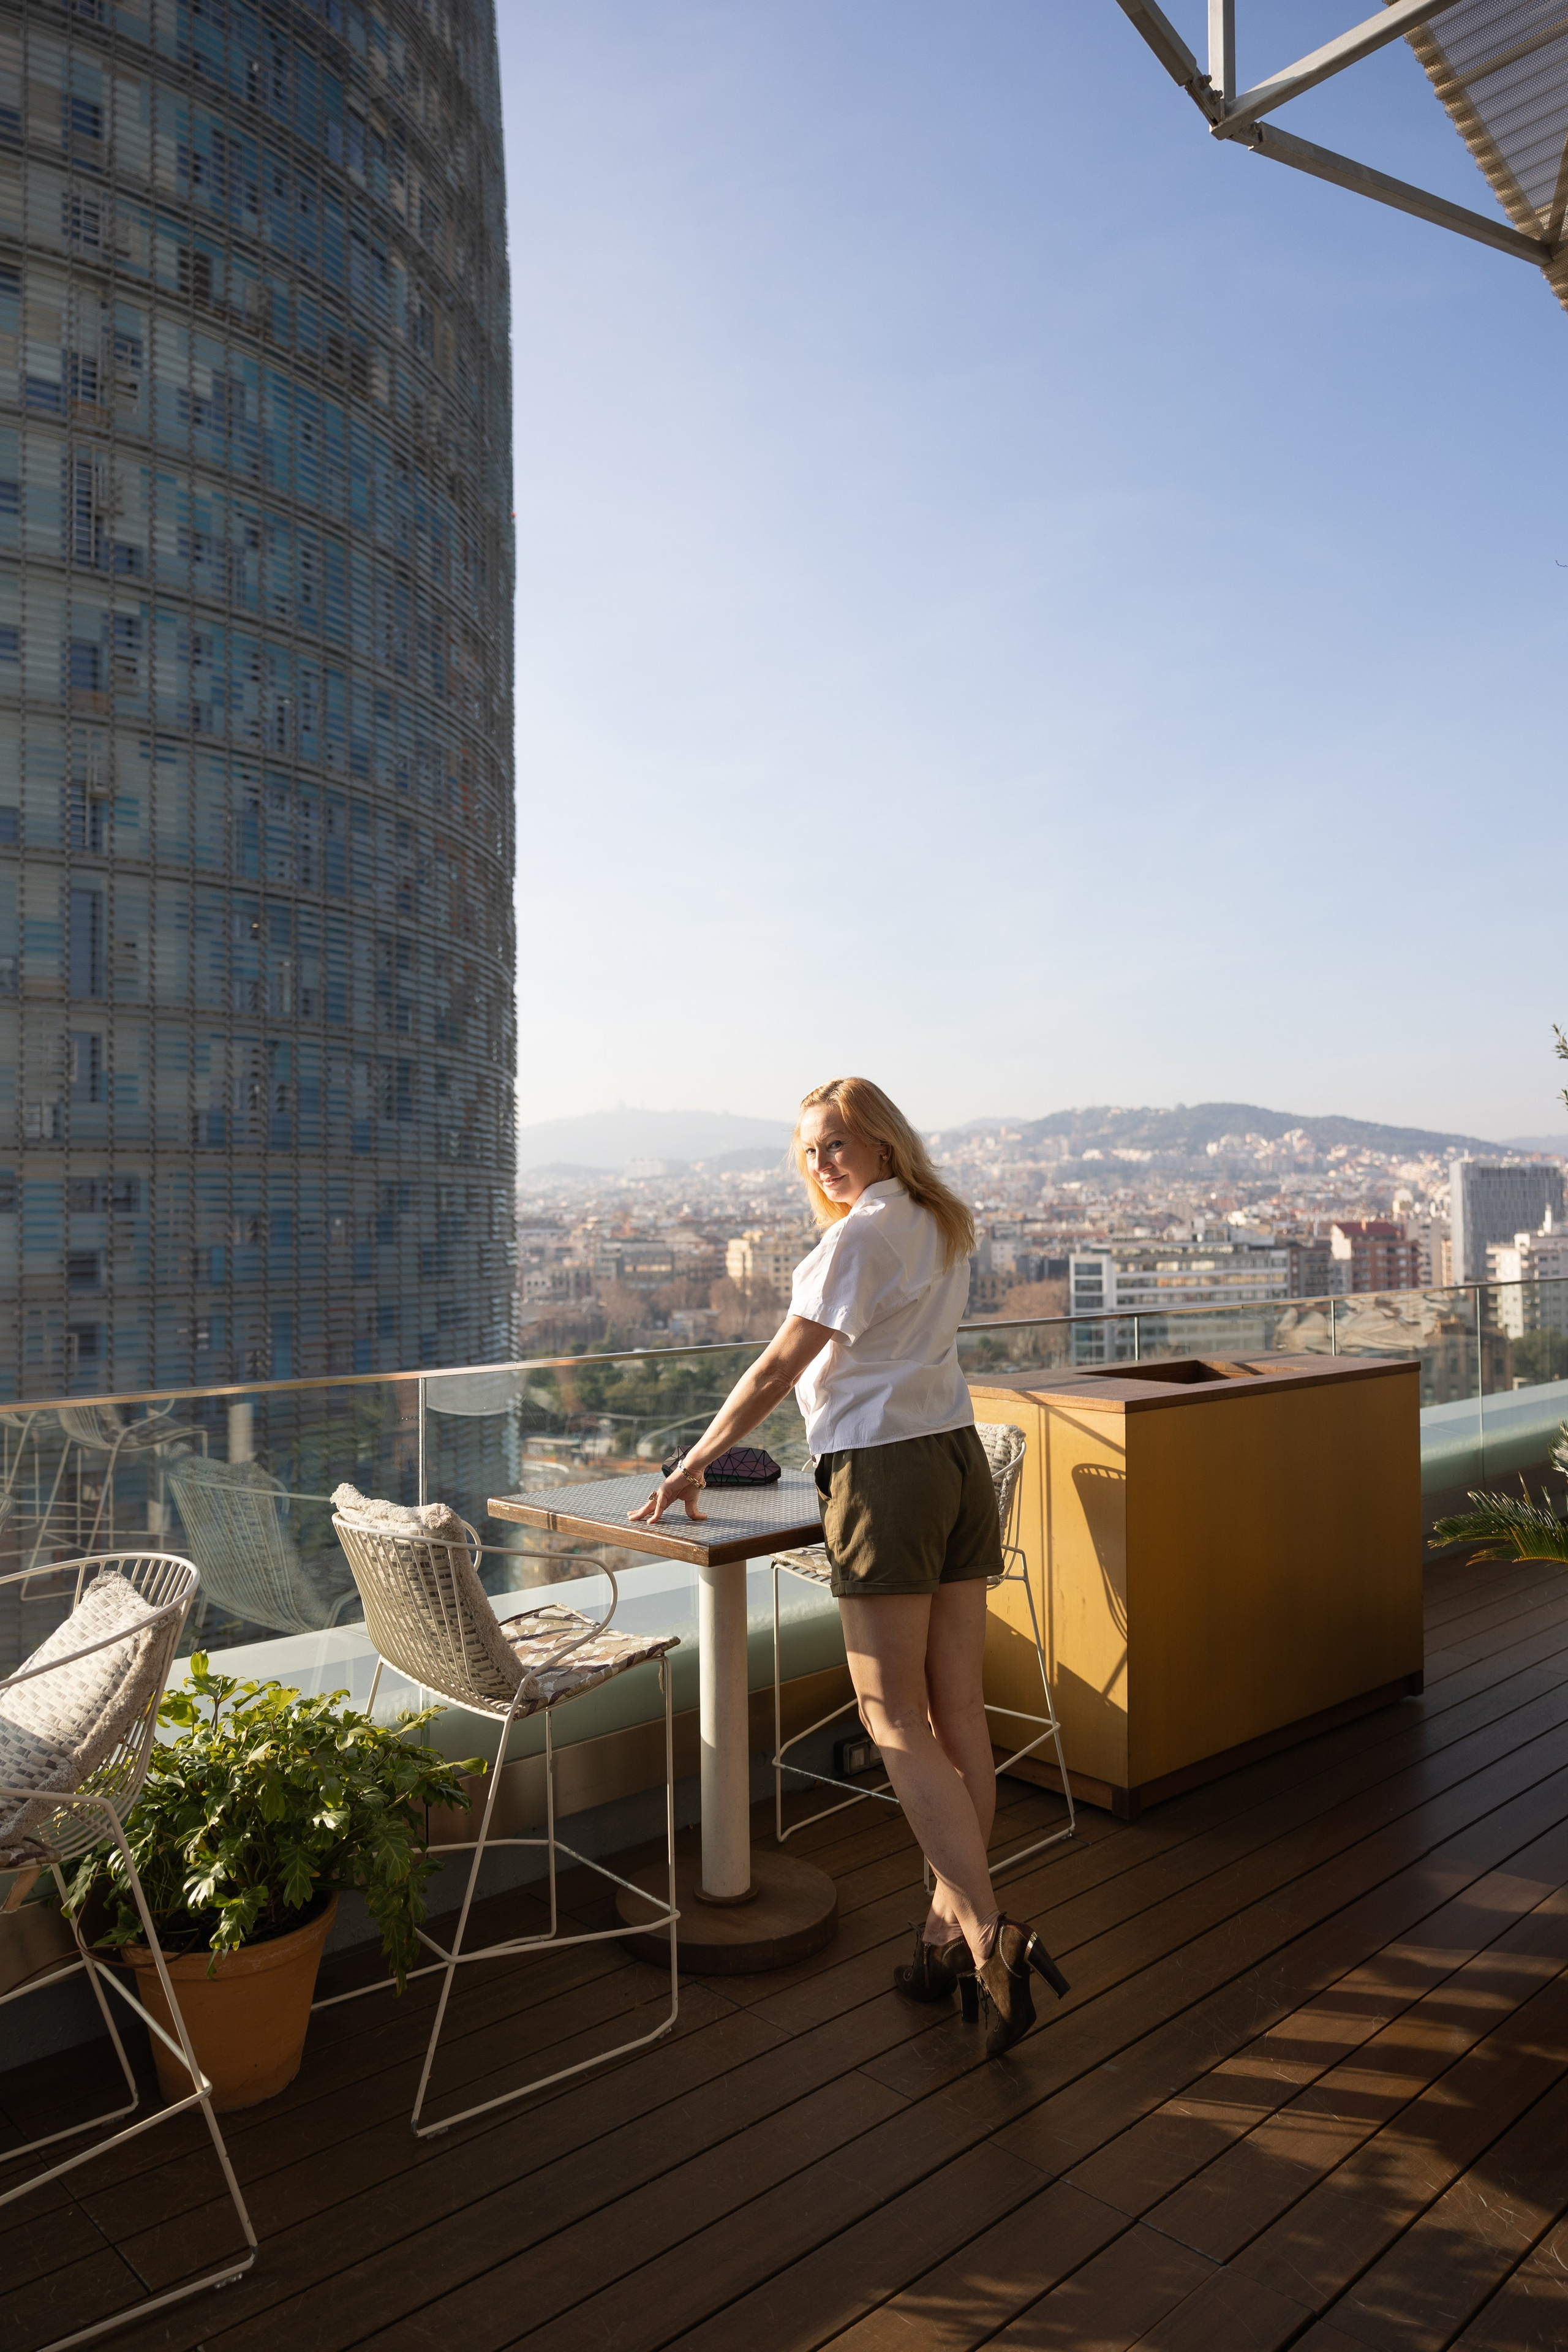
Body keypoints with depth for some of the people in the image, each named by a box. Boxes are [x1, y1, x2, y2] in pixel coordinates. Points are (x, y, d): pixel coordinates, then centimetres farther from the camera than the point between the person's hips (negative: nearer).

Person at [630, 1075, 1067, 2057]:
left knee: (898, 1724, -3)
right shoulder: (944, 1228, 15)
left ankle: (989, 1934, -8)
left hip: (883, 1473, -8)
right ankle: (952, 1925, 17)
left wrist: (695, 1462, -3)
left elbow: (781, 1365, -11)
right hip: (960, 1460, 8)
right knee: (959, 1712, 8)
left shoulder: (860, 1237, -11)